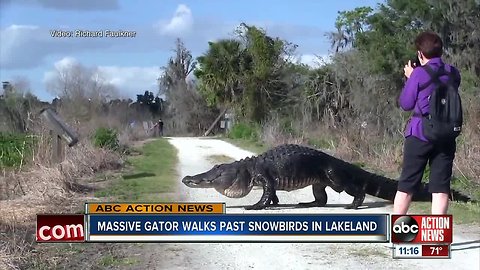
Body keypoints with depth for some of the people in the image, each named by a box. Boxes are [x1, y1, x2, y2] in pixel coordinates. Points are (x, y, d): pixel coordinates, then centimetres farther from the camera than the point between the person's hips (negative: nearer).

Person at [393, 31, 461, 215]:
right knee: (440, 188, 3)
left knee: (406, 186, 6)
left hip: (420, 134, -3)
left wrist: (410, 78, 9)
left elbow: (406, 104, -3)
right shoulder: (454, 74, 6)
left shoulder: (419, 74, -9)